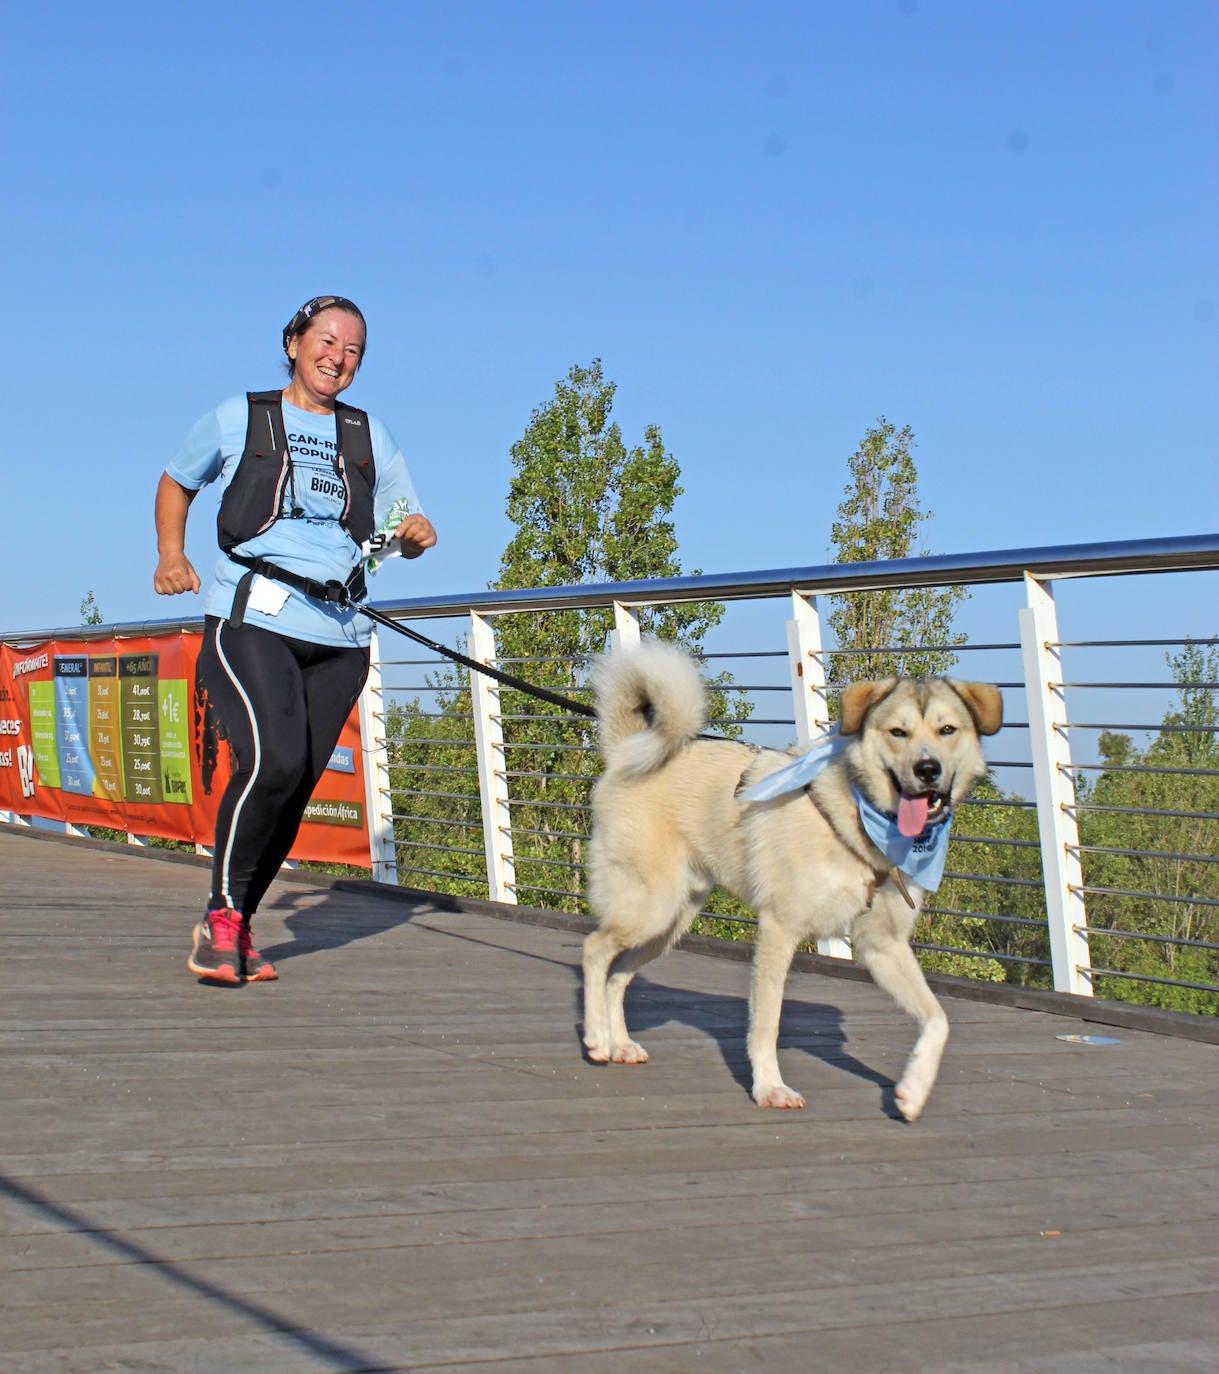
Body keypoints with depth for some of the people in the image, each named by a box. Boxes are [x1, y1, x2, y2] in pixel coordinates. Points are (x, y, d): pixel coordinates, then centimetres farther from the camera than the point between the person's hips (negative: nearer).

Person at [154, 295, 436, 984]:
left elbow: (408, 530, 20)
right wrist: (171, 554, 9)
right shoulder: (239, 419, 10)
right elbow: (176, 483, 24)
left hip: (340, 635, 4)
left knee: (297, 786, 1)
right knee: (273, 761, -23)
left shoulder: (371, 437, 18)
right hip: (253, 617, -4)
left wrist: (416, 533, -4)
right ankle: (222, 914, -9)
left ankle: (240, 926, 16)